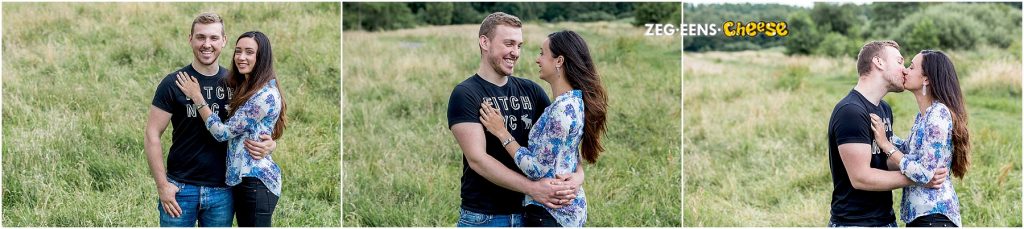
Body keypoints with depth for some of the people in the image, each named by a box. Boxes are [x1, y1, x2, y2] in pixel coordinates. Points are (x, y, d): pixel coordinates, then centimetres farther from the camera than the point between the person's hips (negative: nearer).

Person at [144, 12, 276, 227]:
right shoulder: (174, 84, -3)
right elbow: (153, 134, -4)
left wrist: (270, 143, -10)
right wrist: (162, 185, -10)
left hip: (223, 191, 3)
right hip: (181, 188, -3)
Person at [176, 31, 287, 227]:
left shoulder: (265, 95, -17)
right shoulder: (245, 89, 14)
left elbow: (224, 132, -16)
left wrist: (196, 97, -10)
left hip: (256, 181, -10)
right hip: (244, 178, 10)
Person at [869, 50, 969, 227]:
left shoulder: (939, 114, -17)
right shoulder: (923, 114, 10)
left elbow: (926, 174, -22)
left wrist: (885, 144, -17)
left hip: (933, 215, -9)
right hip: (917, 212, 9)